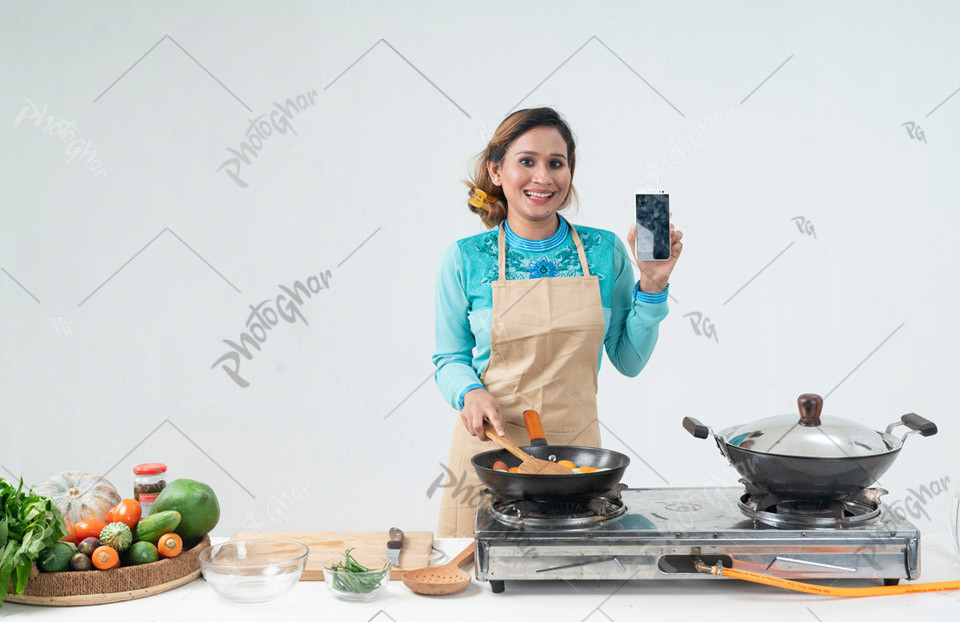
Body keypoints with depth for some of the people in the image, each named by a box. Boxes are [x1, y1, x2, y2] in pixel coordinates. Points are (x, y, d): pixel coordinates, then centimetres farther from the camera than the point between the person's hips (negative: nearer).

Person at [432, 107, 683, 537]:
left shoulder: (604, 251, 1)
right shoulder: (464, 259, -3)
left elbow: (629, 360, 6)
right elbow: (449, 360, 4)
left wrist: (651, 286, -5)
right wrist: (472, 392, -15)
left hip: (576, 447, 1)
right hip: (489, 446, -1)